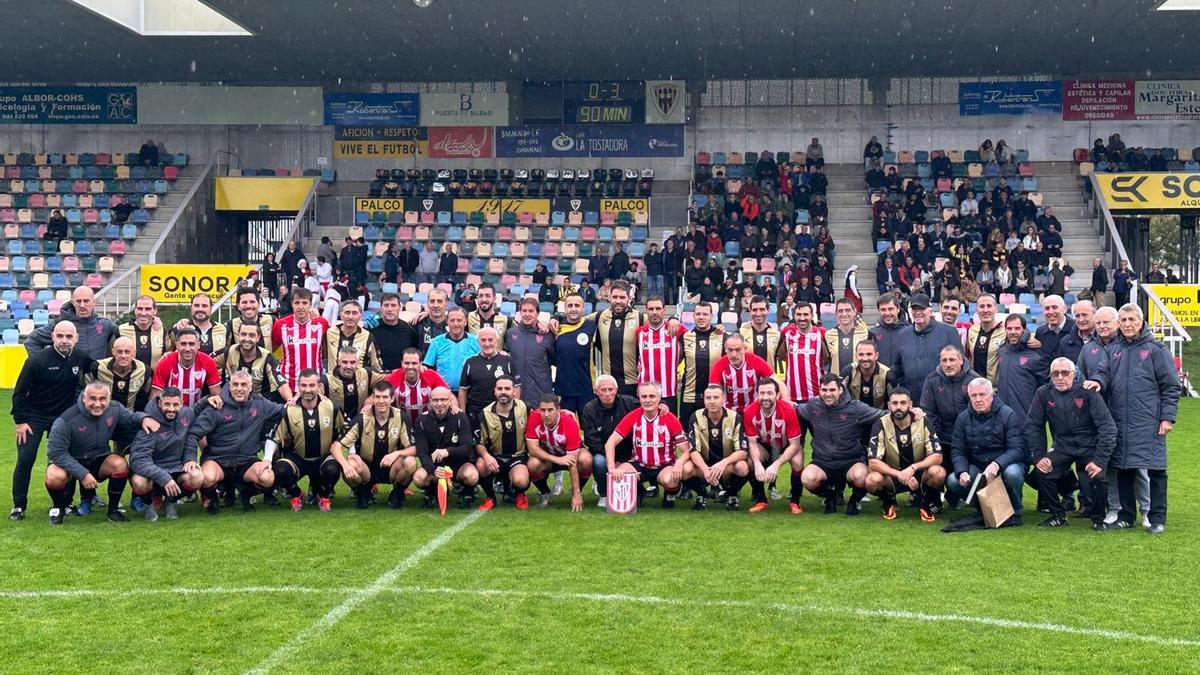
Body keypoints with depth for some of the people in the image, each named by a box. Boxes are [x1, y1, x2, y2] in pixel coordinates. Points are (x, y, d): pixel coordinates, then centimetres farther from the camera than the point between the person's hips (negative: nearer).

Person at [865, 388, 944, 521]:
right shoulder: (881, 425, -13)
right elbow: (873, 462, -19)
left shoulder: (923, 422, -11)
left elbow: (937, 456, -15)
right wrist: (899, 474, -32)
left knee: (938, 472, -32)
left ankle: (926, 503, 1)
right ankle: (889, 502, 3)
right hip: (892, 475, 0)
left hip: (919, 474, 1)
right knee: (872, 480, -33)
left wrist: (913, 468, -32)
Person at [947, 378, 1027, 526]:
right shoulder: (963, 418, 1)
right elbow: (957, 451, 0)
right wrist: (962, 472, -22)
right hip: (976, 466, 3)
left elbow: (1017, 449, -19)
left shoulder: (1008, 415, -11)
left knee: (1012, 473, -38)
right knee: (952, 482, -22)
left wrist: (996, 465, -37)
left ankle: (1014, 512, -9)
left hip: (1005, 464, -3)